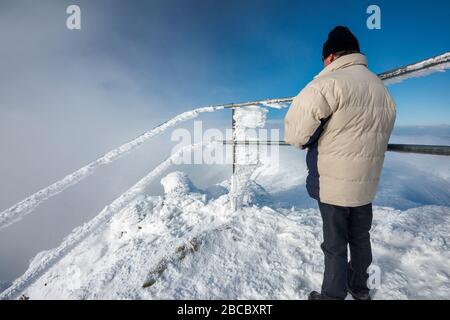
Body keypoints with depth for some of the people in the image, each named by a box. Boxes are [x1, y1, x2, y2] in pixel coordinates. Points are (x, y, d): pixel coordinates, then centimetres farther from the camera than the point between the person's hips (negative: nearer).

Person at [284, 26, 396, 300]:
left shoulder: (329, 83, -16)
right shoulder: (383, 90, 11)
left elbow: (295, 133, -19)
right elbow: (381, 136, 16)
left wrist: (309, 142, 3)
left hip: (334, 182, -7)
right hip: (367, 182, 8)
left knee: (335, 243, 7)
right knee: (361, 237, 22)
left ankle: (333, 295, 26)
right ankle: (360, 288, 42)